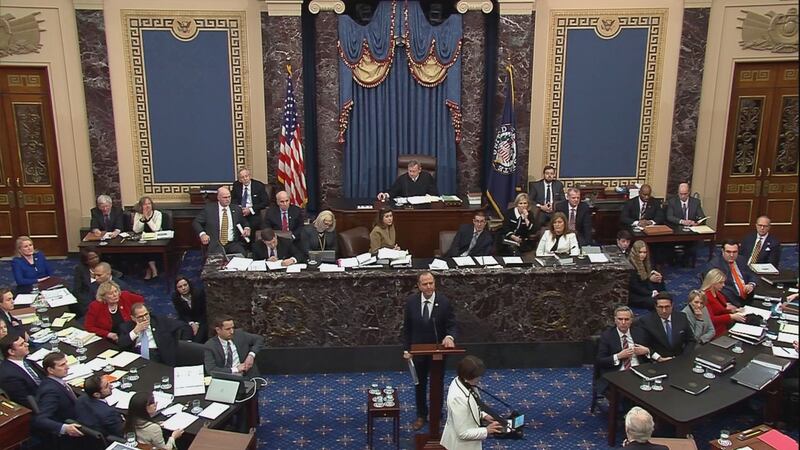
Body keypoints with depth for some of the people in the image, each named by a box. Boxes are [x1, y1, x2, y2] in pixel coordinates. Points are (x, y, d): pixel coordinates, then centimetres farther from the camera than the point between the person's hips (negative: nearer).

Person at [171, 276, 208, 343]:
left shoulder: (199, 292, -18)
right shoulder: (175, 297, -12)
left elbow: (203, 311, -9)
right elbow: (181, 314, -6)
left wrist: (197, 324, -18)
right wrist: (191, 324, -19)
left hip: (200, 320, -2)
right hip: (186, 321, 2)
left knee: (197, 341, -23)